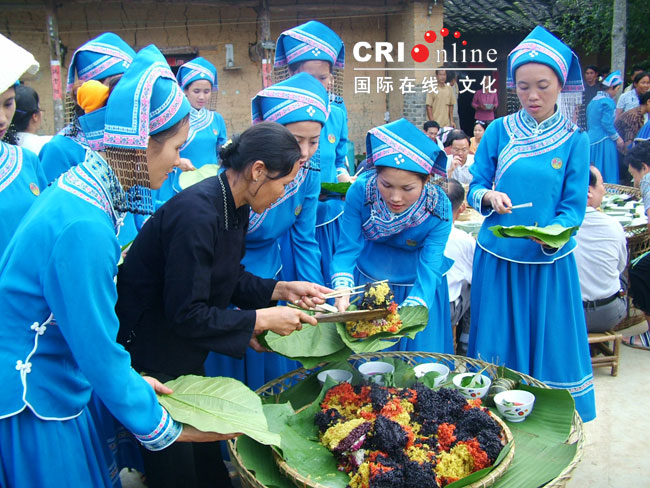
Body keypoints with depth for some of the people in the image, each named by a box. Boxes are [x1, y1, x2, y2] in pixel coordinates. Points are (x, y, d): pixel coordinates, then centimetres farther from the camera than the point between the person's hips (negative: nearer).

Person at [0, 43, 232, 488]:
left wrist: (129, 377, 12)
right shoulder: (83, 227, -29)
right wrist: (164, 430, -9)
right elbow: (98, 349, -22)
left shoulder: (77, 185, -1)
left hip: (53, 382, 8)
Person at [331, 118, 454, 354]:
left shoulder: (439, 210, -26)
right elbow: (347, 249, -20)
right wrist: (343, 291, -39)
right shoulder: (361, 190, -26)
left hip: (415, 285, -1)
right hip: (368, 279, 1)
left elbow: (428, 272, -27)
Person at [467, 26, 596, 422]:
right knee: (496, 344, 11)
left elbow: (574, 207, -4)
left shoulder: (575, 141, -1)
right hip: (497, 256, 1)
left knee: (547, 344, 9)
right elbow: (475, 187, 4)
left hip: (549, 262, -1)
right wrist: (488, 197, -19)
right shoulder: (499, 131, 1)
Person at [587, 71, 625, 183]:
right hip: (604, 141, -8)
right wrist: (617, 138, -6)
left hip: (591, 140, 8)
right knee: (607, 174, -3)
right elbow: (607, 124, -17)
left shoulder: (594, 100, 15)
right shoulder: (608, 102, -12)